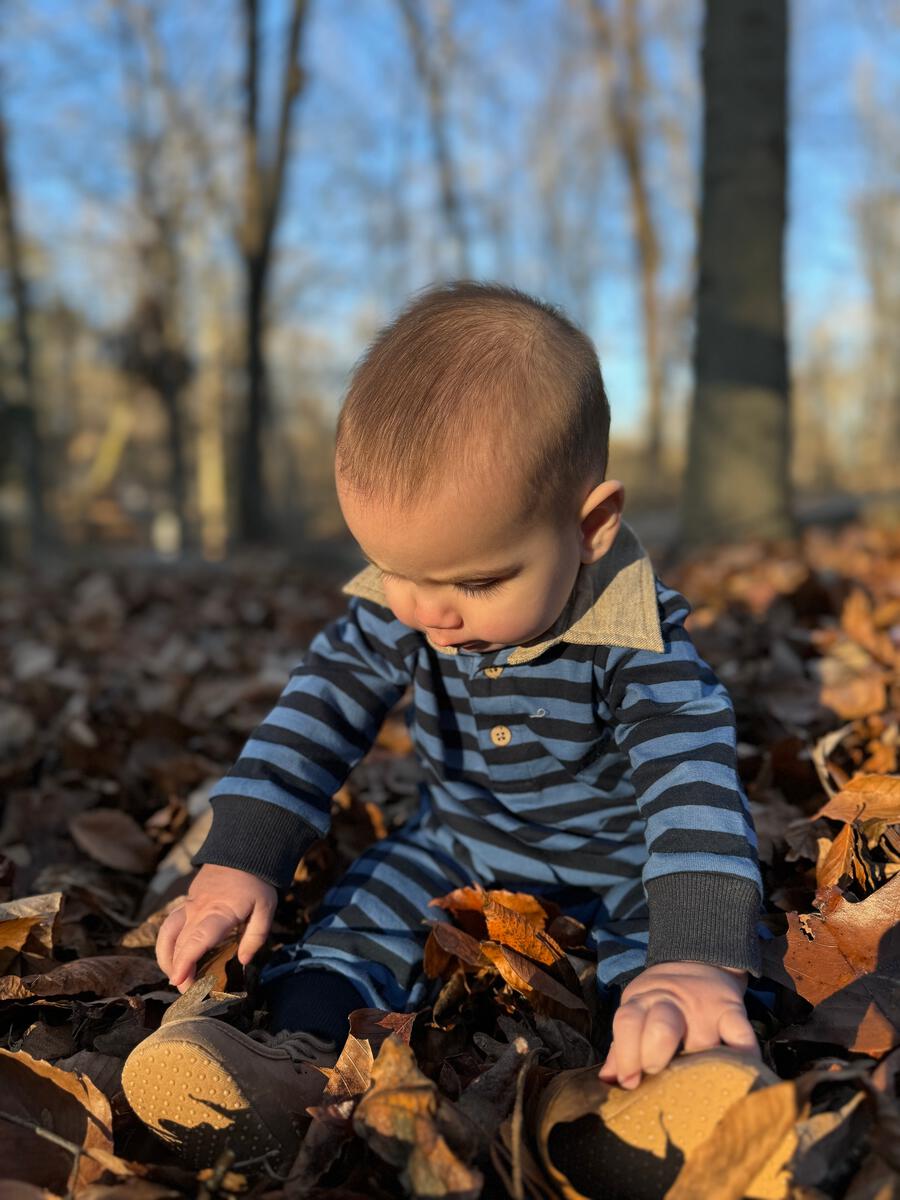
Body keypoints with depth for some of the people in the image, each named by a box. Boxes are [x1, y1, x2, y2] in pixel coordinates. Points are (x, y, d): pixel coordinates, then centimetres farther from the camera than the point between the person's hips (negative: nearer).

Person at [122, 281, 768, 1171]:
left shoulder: (638, 637, -29)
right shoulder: (395, 608, -15)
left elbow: (693, 783, -38)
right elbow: (313, 719, -12)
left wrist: (698, 961, -52)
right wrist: (236, 866, -20)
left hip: (618, 875, -3)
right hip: (457, 853, 3)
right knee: (375, 898, -20)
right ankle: (304, 1050, -34)